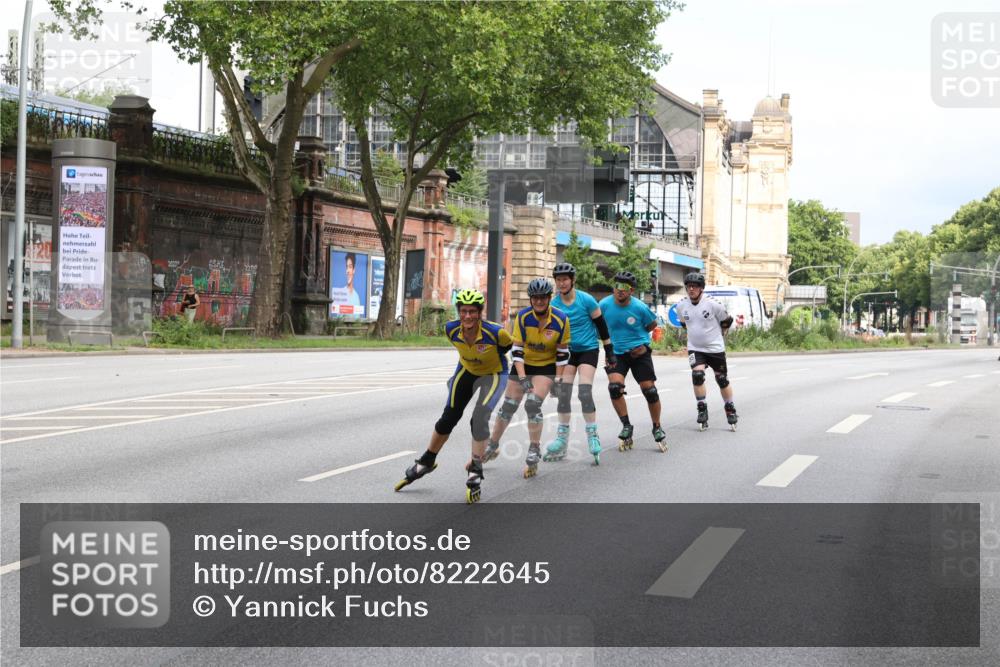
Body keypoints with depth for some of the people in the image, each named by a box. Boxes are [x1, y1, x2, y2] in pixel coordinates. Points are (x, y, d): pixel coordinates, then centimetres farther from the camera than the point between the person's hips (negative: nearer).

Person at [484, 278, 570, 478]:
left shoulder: (561, 320, -18)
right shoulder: (523, 317, -18)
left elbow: (562, 353, -9)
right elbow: (516, 350, -17)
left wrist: (559, 381, -10)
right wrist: (522, 378, -26)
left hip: (546, 367, -2)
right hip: (523, 365, 2)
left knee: (533, 405, -20)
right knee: (508, 407, 4)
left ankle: (534, 451, -5)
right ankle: (492, 446, 23)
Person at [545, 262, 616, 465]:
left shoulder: (586, 300, -13)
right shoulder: (553, 304, -5)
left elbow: (601, 325, -5)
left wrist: (609, 351, -2)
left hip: (588, 350, -3)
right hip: (567, 351, 3)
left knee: (585, 392, -16)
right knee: (563, 392, -5)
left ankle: (593, 435, -4)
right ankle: (562, 436, 7)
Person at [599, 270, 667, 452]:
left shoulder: (640, 307, -14)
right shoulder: (605, 304, -10)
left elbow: (652, 324, 6)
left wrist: (636, 336, -1)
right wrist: (609, 341, 5)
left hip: (639, 353, -1)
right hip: (616, 353, 1)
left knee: (649, 390, -1)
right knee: (614, 387, -19)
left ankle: (657, 428, 20)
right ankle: (626, 427, -2)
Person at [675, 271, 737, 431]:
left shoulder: (712, 304, -17)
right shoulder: (681, 305, -6)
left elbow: (727, 321, -1)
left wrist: (718, 334, 7)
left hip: (715, 348, -2)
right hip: (694, 349, 2)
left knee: (722, 380, 7)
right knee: (697, 375, -19)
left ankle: (730, 409, 26)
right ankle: (702, 410, -5)